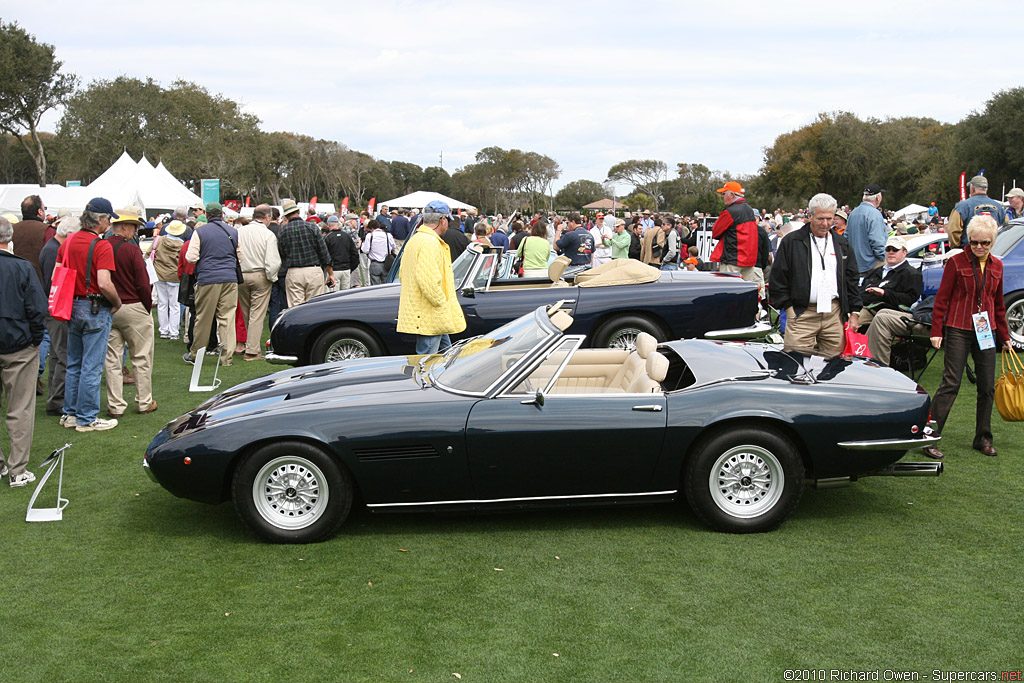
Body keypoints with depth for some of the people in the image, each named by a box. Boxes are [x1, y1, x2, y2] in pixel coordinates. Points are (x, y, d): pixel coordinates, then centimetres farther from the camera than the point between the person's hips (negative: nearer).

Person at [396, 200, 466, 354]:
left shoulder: (415, 239, 16)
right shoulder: (431, 243, -18)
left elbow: (403, 274, 23)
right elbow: (429, 281, -27)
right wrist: (443, 307, -18)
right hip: (429, 317, -11)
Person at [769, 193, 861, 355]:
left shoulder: (842, 244, 15)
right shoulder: (792, 241, 2)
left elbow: (852, 279, 17)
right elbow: (777, 278, 1)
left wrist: (854, 312, 11)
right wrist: (787, 306, -4)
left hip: (834, 314, 4)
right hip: (801, 313, -4)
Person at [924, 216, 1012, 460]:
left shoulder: (996, 266, 10)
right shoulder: (956, 262, -3)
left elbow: (999, 304, 19)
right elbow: (942, 299, -3)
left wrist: (1004, 336, 19)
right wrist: (936, 331, -8)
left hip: (986, 331, 5)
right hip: (958, 330, -5)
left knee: (987, 387, 7)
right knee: (950, 384, -9)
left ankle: (983, 438, 20)